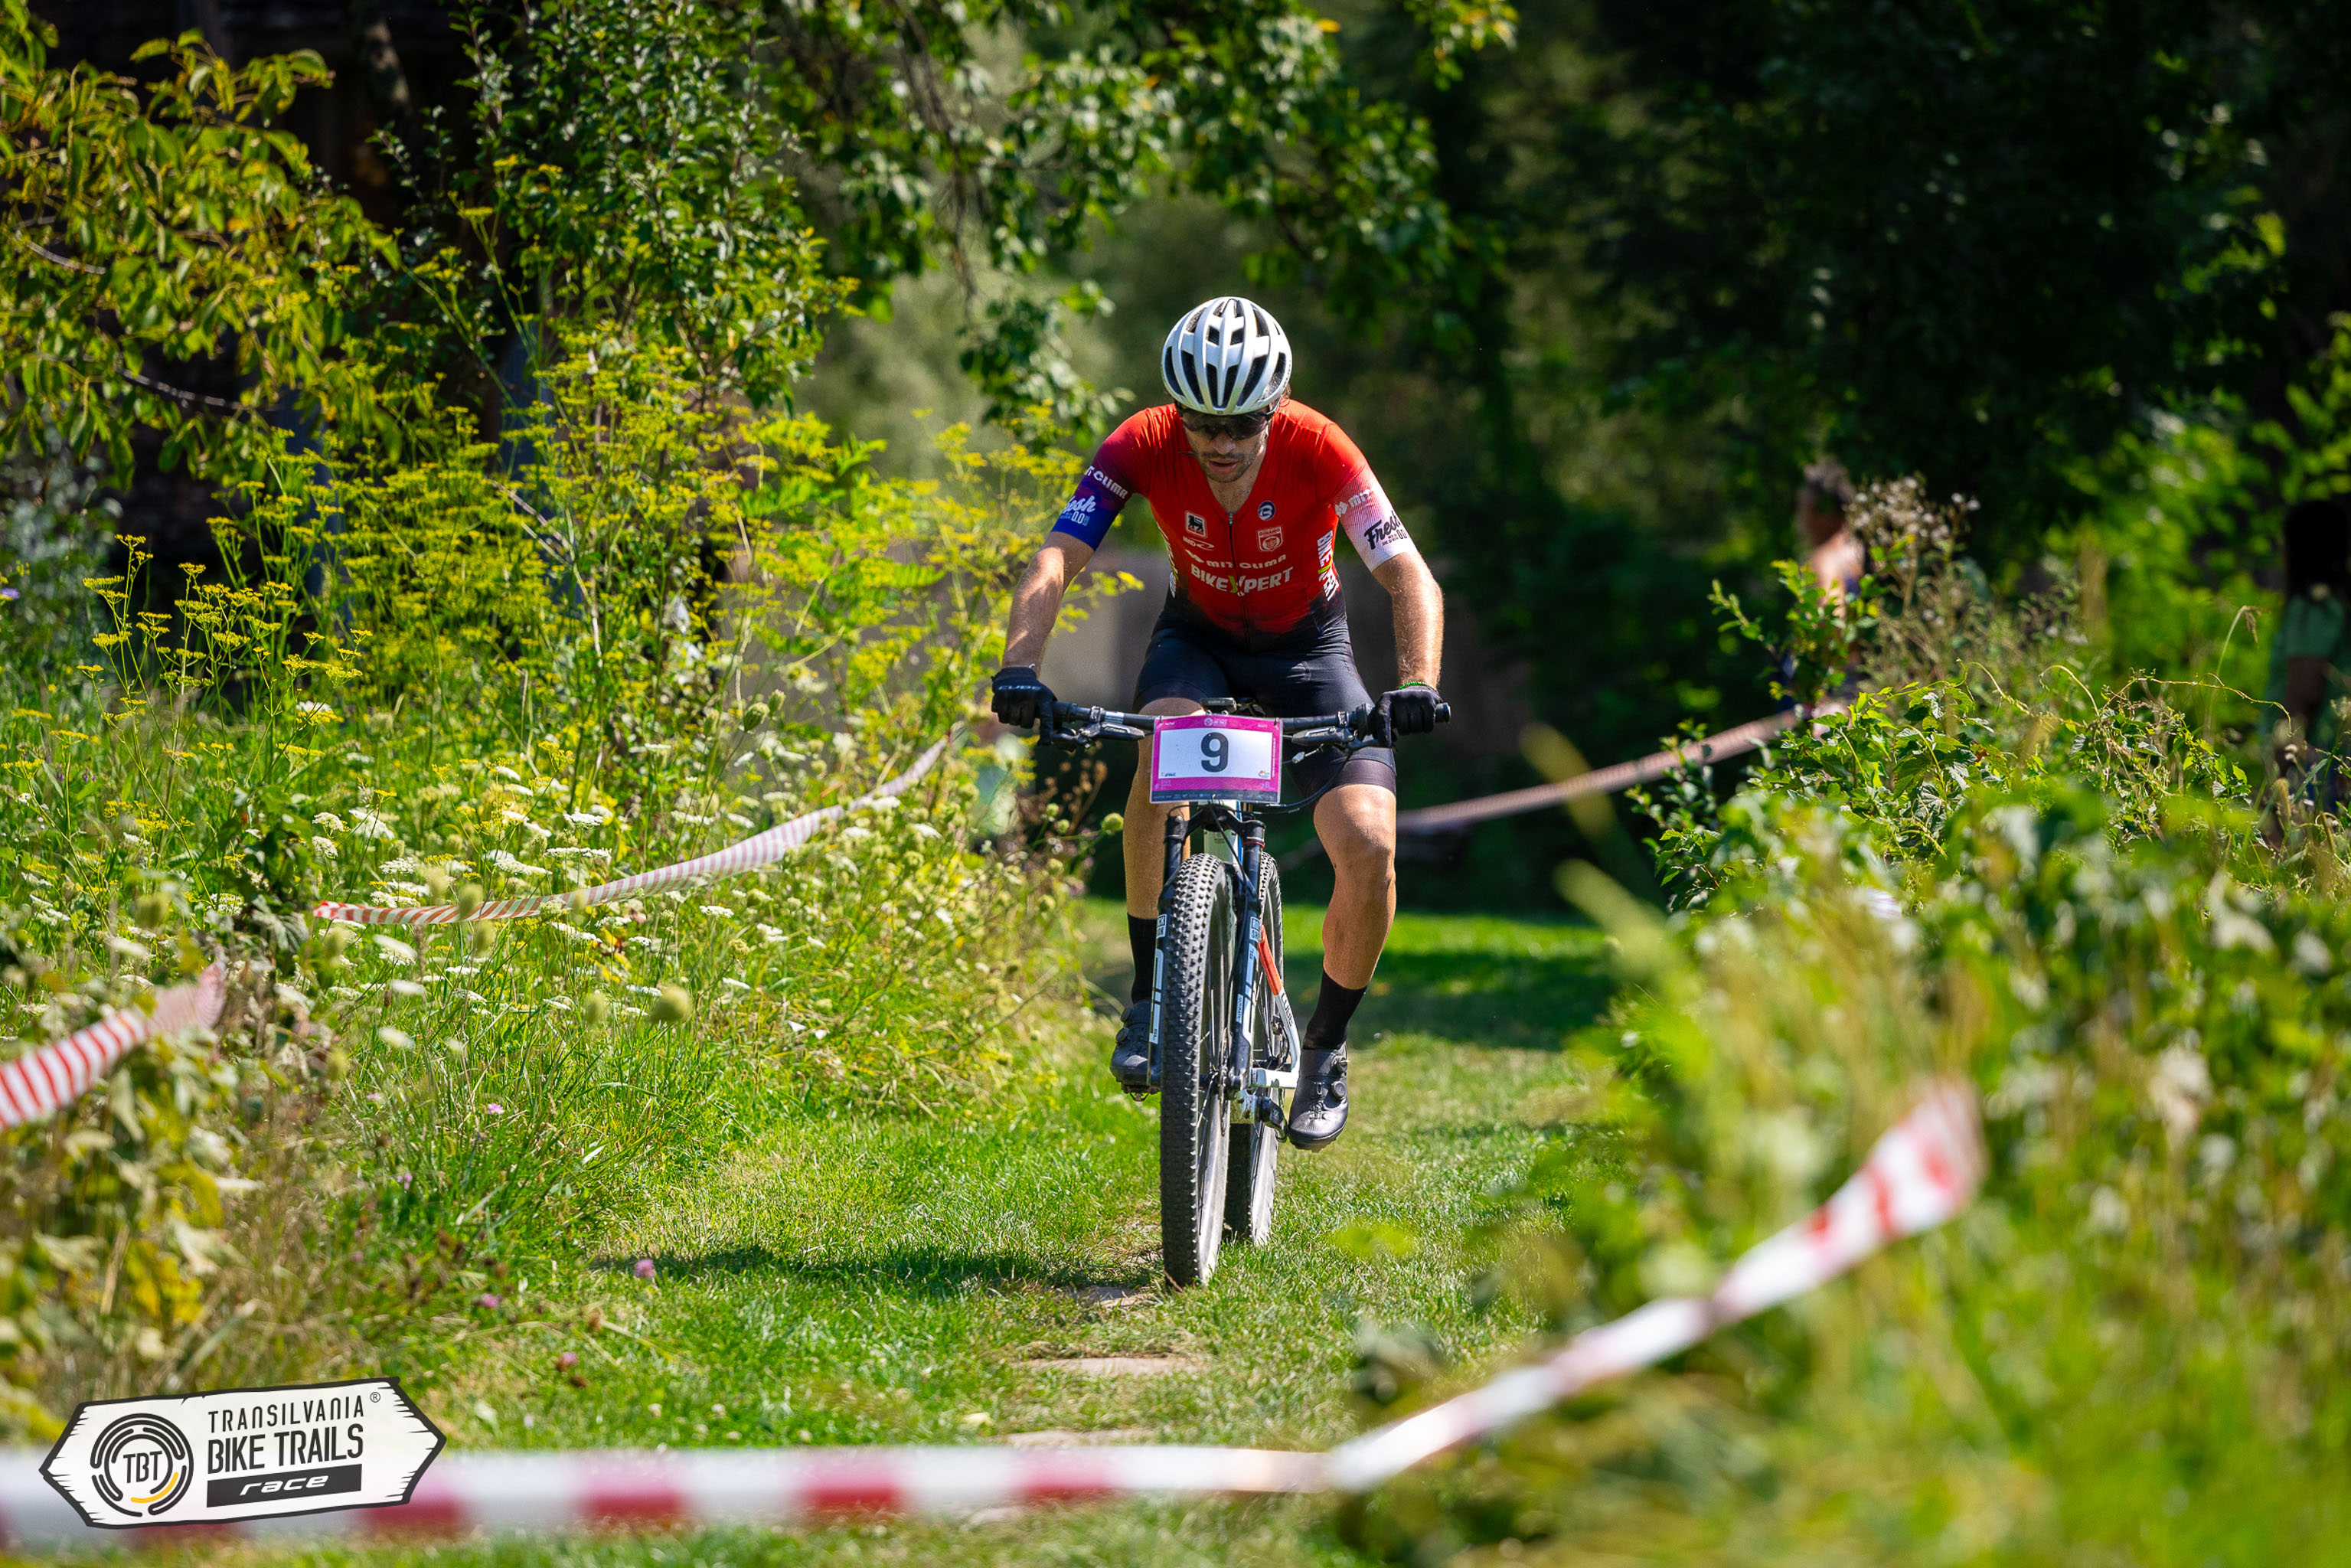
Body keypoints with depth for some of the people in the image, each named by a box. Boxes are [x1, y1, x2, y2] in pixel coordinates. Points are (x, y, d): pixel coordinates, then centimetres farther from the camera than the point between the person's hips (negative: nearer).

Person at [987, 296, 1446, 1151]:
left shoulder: (1317, 449, -29)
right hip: (1197, 639, 0)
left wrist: (1415, 684, -49)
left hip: (1306, 647, 0)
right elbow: (1055, 561, -32)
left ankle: (1325, 1048, 5)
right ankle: (1150, 999, -23)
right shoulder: (1143, 447, -25)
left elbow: (1411, 579, -32)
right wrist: (1019, 668, -50)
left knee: (1369, 844, -20)